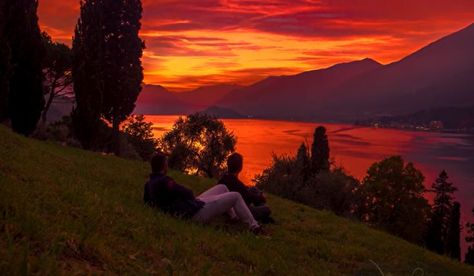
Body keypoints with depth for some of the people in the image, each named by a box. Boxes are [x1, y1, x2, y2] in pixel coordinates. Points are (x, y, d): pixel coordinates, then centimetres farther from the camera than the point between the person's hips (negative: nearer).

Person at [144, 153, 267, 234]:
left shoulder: (149, 183, 6)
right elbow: (188, 193, -19)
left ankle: (235, 217, 33)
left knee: (222, 188, 22)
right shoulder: (164, 181, -24)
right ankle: (254, 226, 6)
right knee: (236, 196, -2)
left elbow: (146, 200, 23)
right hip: (197, 213, -11)